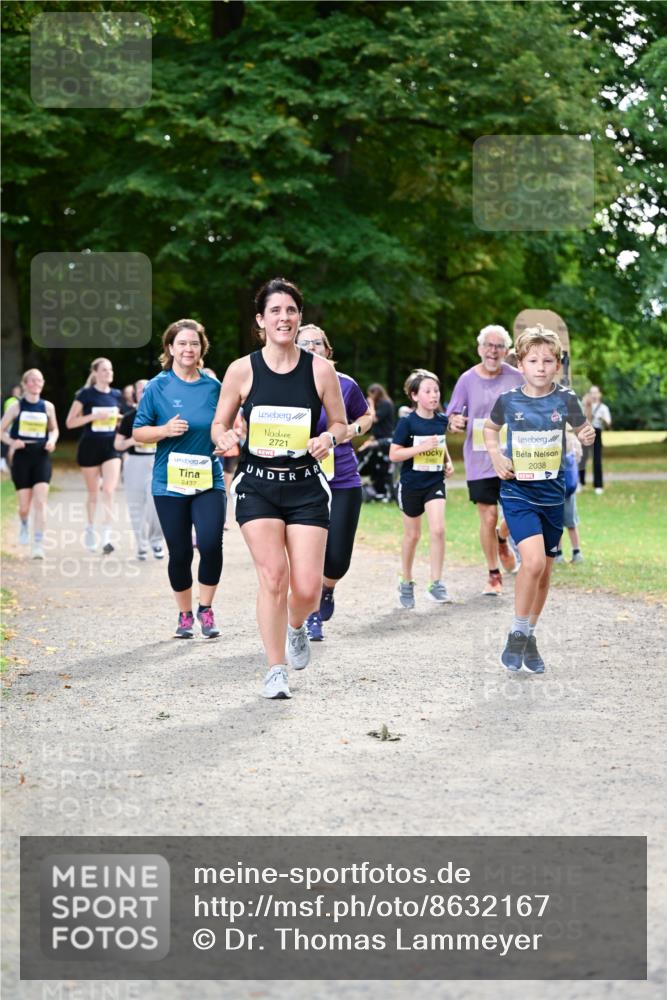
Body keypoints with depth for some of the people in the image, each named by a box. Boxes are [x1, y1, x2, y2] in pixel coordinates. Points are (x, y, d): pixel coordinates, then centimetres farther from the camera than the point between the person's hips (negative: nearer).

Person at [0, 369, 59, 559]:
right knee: (24, 505, 3)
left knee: (40, 501, -13)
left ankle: (38, 544, -13)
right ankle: (24, 524, 39)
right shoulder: (16, 406, 0)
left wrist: (52, 441, 0)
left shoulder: (48, 407, 5)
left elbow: (54, 429, 20)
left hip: (41, 458, 1)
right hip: (21, 457, -1)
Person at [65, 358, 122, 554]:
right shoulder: (85, 394, -6)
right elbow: (70, 423, -7)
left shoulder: (116, 395, 6)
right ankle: (90, 528, 34)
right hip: (90, 447, -2)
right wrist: (94, 416, -18)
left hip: (111, 447, 2)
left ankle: (106, 537, -17)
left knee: (109, 491, -13)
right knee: (93, 493, 11)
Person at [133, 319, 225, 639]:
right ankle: (185, 615, 23)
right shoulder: (157, 387, -2)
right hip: (170, 482, -1)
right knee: (179, 552, 3)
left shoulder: (213, 387, 5)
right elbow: (138, 432, 1)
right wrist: (165, 430, -17)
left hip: (208, 480, 1)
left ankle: (206, 609, 4)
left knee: (211, 543, -16)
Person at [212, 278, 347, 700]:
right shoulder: (242, 370, -1)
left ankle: (297, 627, 31)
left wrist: (329, 438, -13)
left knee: (307, 588, -7)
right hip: (257, 486, -1)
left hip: (306, 486, 1)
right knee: (273, 576, -13)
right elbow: (219, 425, 8)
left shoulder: (320, 368, 0)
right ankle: (276, 671, 2)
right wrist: (226, 438, -15)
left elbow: (340, 423, 10)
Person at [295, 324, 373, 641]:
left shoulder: (345, 384, 0)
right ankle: (312, 617, 19)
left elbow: (366, 415, 17)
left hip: (344, 481, 1)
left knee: (338, 559, -2)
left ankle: (327, 589, 34)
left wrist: (353, 429, -4)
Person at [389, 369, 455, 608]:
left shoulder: (441, 420, 2)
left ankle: (436, 585, -7)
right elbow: (393, 454, -14)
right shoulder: (407, 423, -12)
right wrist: (421, 447, -23)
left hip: (435, 482, 3)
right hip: (411, 484, -3)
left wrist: (448, 462, 5)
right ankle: (406, 584, 28)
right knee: (412, 535, 10)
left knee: (438, 530, -13)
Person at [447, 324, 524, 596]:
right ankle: (493, 574, 15)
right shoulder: (467, 379, -1)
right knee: (488, 517, -2)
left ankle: (502, 539, 34)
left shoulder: (516, 378, 1)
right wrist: (455, 422, -21)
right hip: (479, 460, -1)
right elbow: (453, 416, 2)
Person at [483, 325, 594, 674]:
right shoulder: (508, 400, -6)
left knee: (545, 571, 11)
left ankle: (529, 638, 29)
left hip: (552, 494, 3)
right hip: (517, 492, -3)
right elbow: (490, 428, 14)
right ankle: (516, 636, -3)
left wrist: (588, 436, -13)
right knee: (533, 560, -20)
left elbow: (582, 429, 10)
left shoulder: (565, 399, -5)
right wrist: (495, 455, -3)